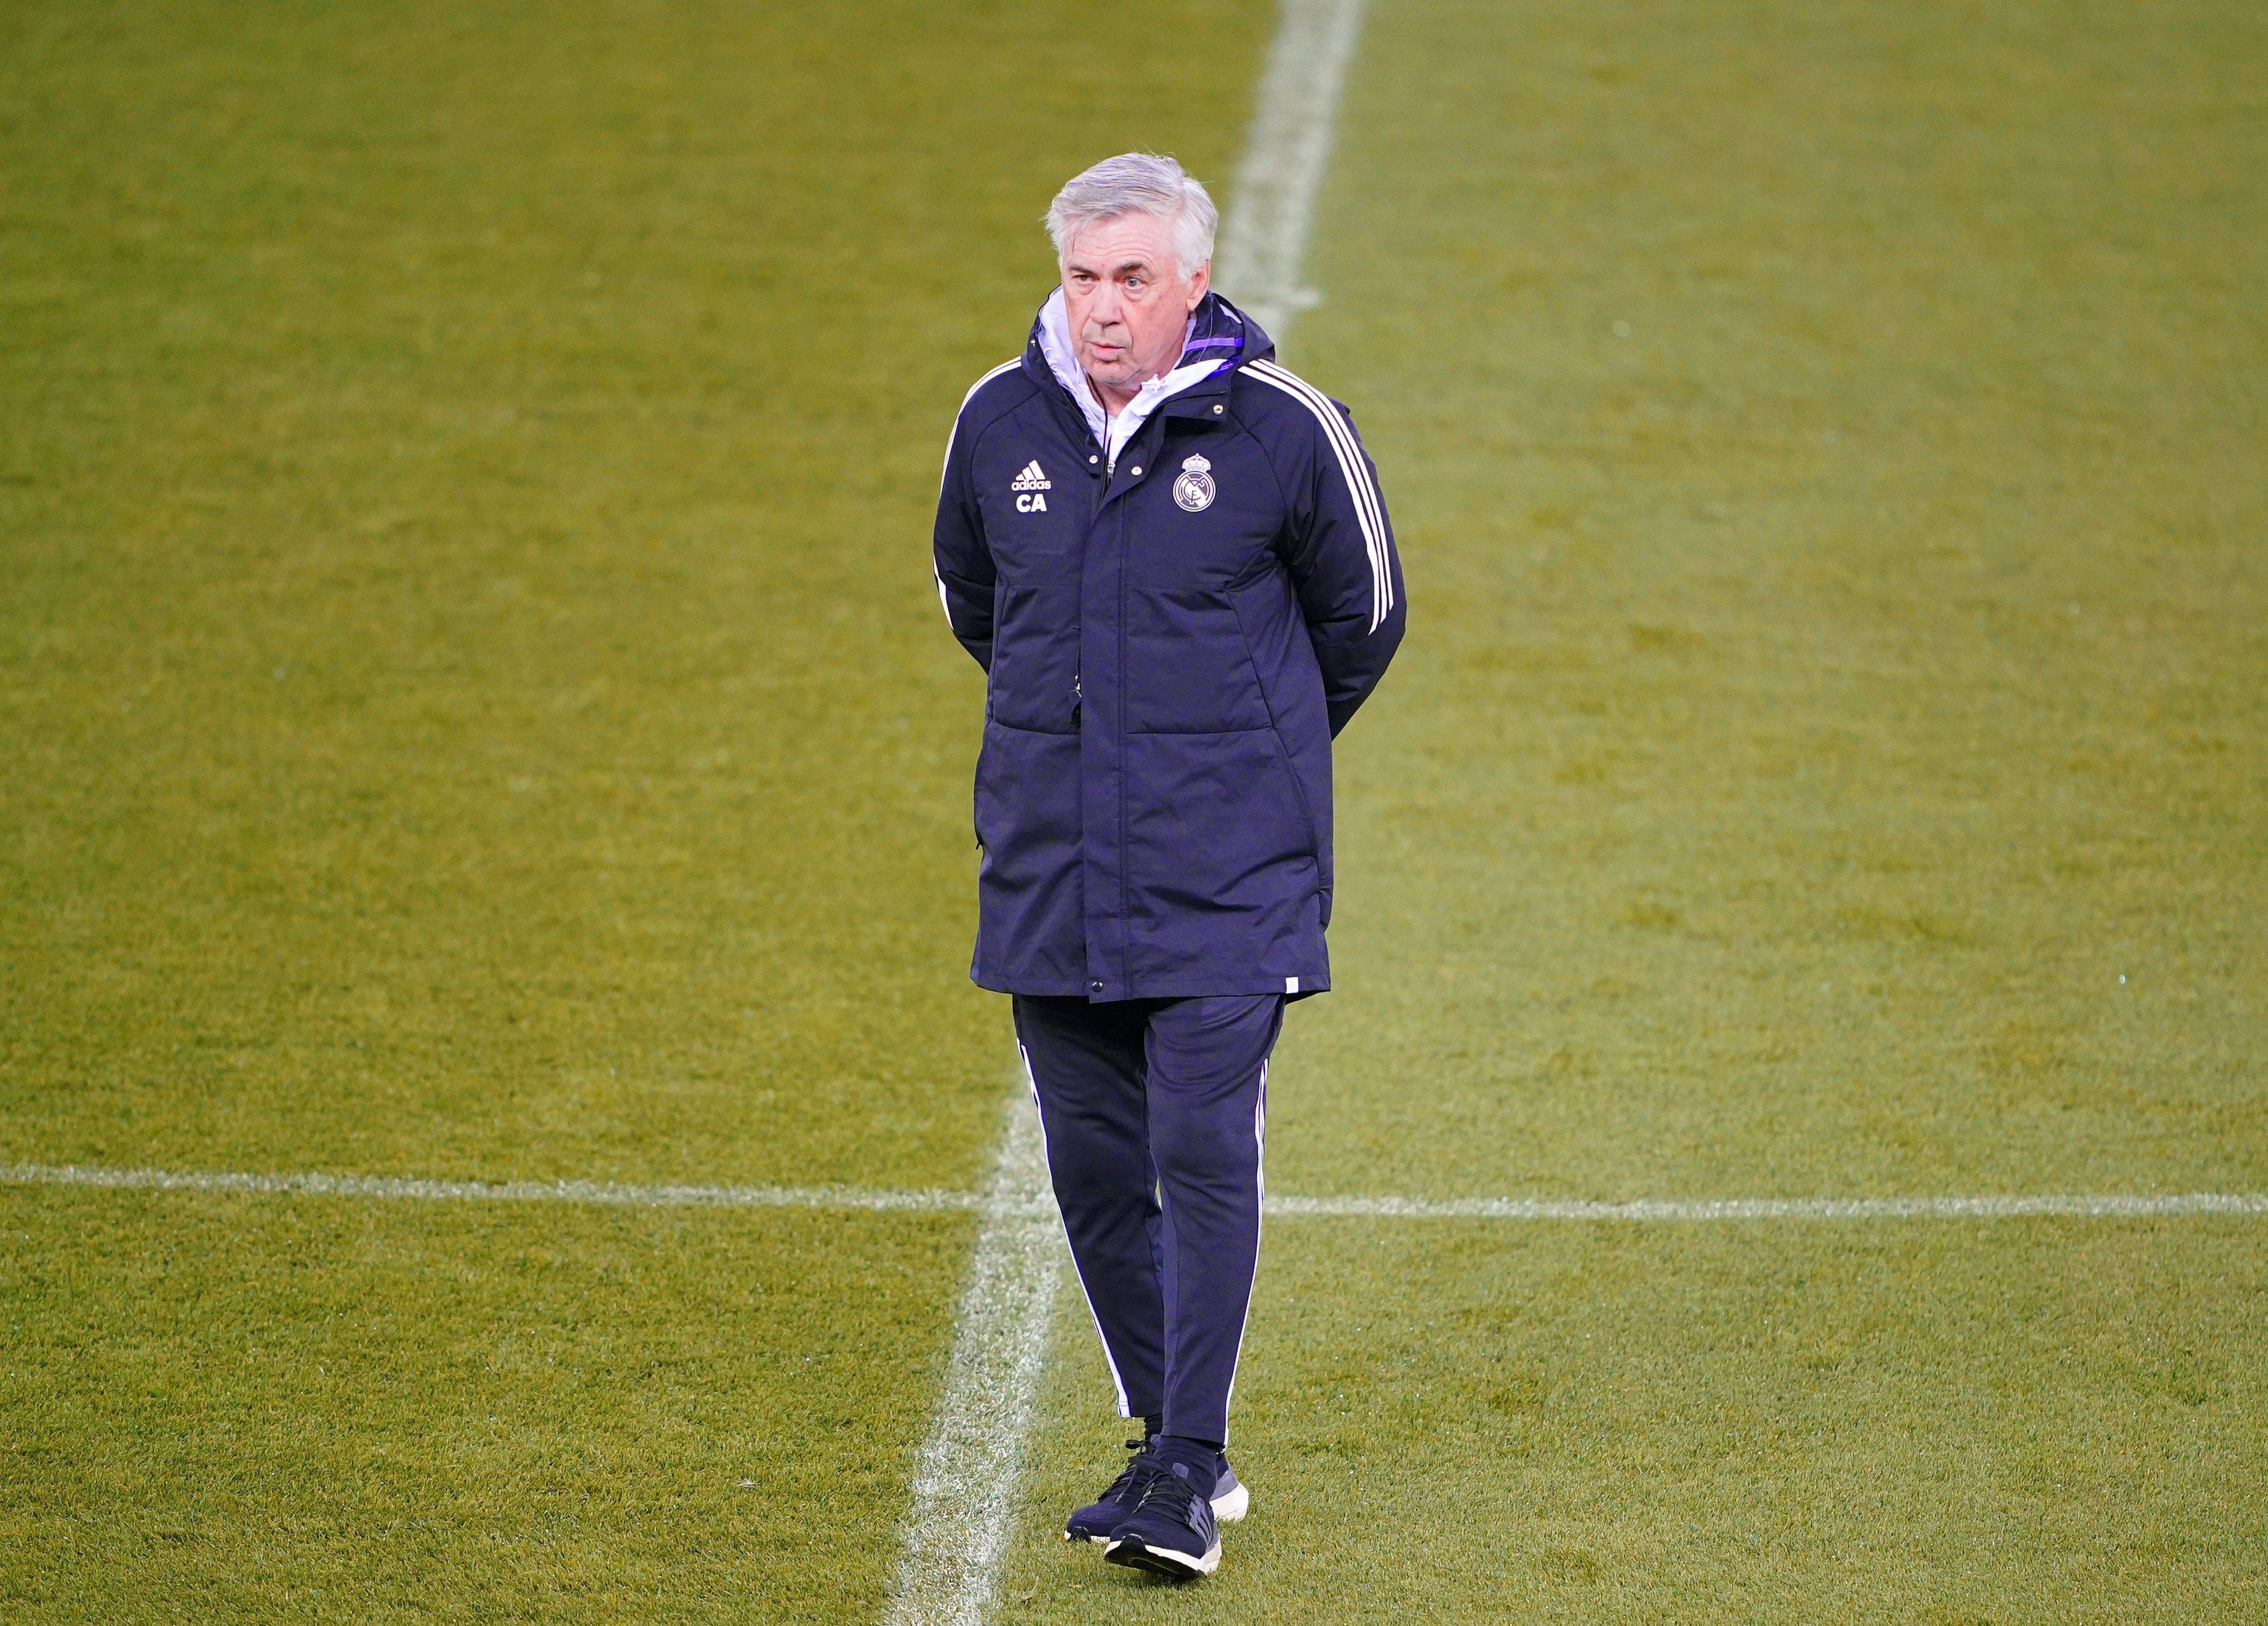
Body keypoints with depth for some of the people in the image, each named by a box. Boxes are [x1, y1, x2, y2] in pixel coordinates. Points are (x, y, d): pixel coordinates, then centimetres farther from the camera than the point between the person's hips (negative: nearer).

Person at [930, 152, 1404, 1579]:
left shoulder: (1284, 430, -8)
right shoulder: (1000, 423, 2)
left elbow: (1363, 618, 8)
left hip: (1227, 878, -4)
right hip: (1049, 873, 4)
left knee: (1205, 1159, -10)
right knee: (1095, 1168, 7)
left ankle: (1190, 1472, -7)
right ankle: (1177, 1445, 20)